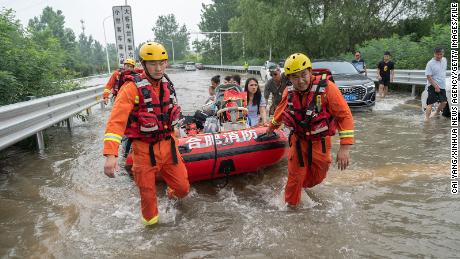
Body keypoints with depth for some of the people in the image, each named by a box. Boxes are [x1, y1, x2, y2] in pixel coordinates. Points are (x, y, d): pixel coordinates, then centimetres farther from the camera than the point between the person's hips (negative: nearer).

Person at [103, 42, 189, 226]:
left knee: (182, 187, 10)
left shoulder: (167, 84, 4)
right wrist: (110, 155, -33)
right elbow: (116, 121, -24)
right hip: (145, 150, -5)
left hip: (168, 146, 5)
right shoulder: (133, 88, -16)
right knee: (147, 194, 7)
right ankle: (150, 221, 35)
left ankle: (173, 193, 46)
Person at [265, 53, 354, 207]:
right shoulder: (289, 92, -11)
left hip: (320, 142, -1)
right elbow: (281, 110, 11)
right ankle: (291, 204, 31)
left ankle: (303, 184, 47)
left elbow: (345, 116, -23)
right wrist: (272, 127, 27)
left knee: (317, 176, 14)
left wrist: (344, 147, -28)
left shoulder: (326, 87, -25)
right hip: (298, 139, 1)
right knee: (295, 175, 6)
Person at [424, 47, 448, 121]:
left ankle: (436, 114, 35)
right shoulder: (430, 63, -15)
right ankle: (427, 118, -10)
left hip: (442, 86, 7)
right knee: (430, 103, -11)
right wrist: (436, 86, -23)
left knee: (444, 102, 16)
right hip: (433, 86, -7)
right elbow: (428, 77, -18)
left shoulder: (444, 60, 6)